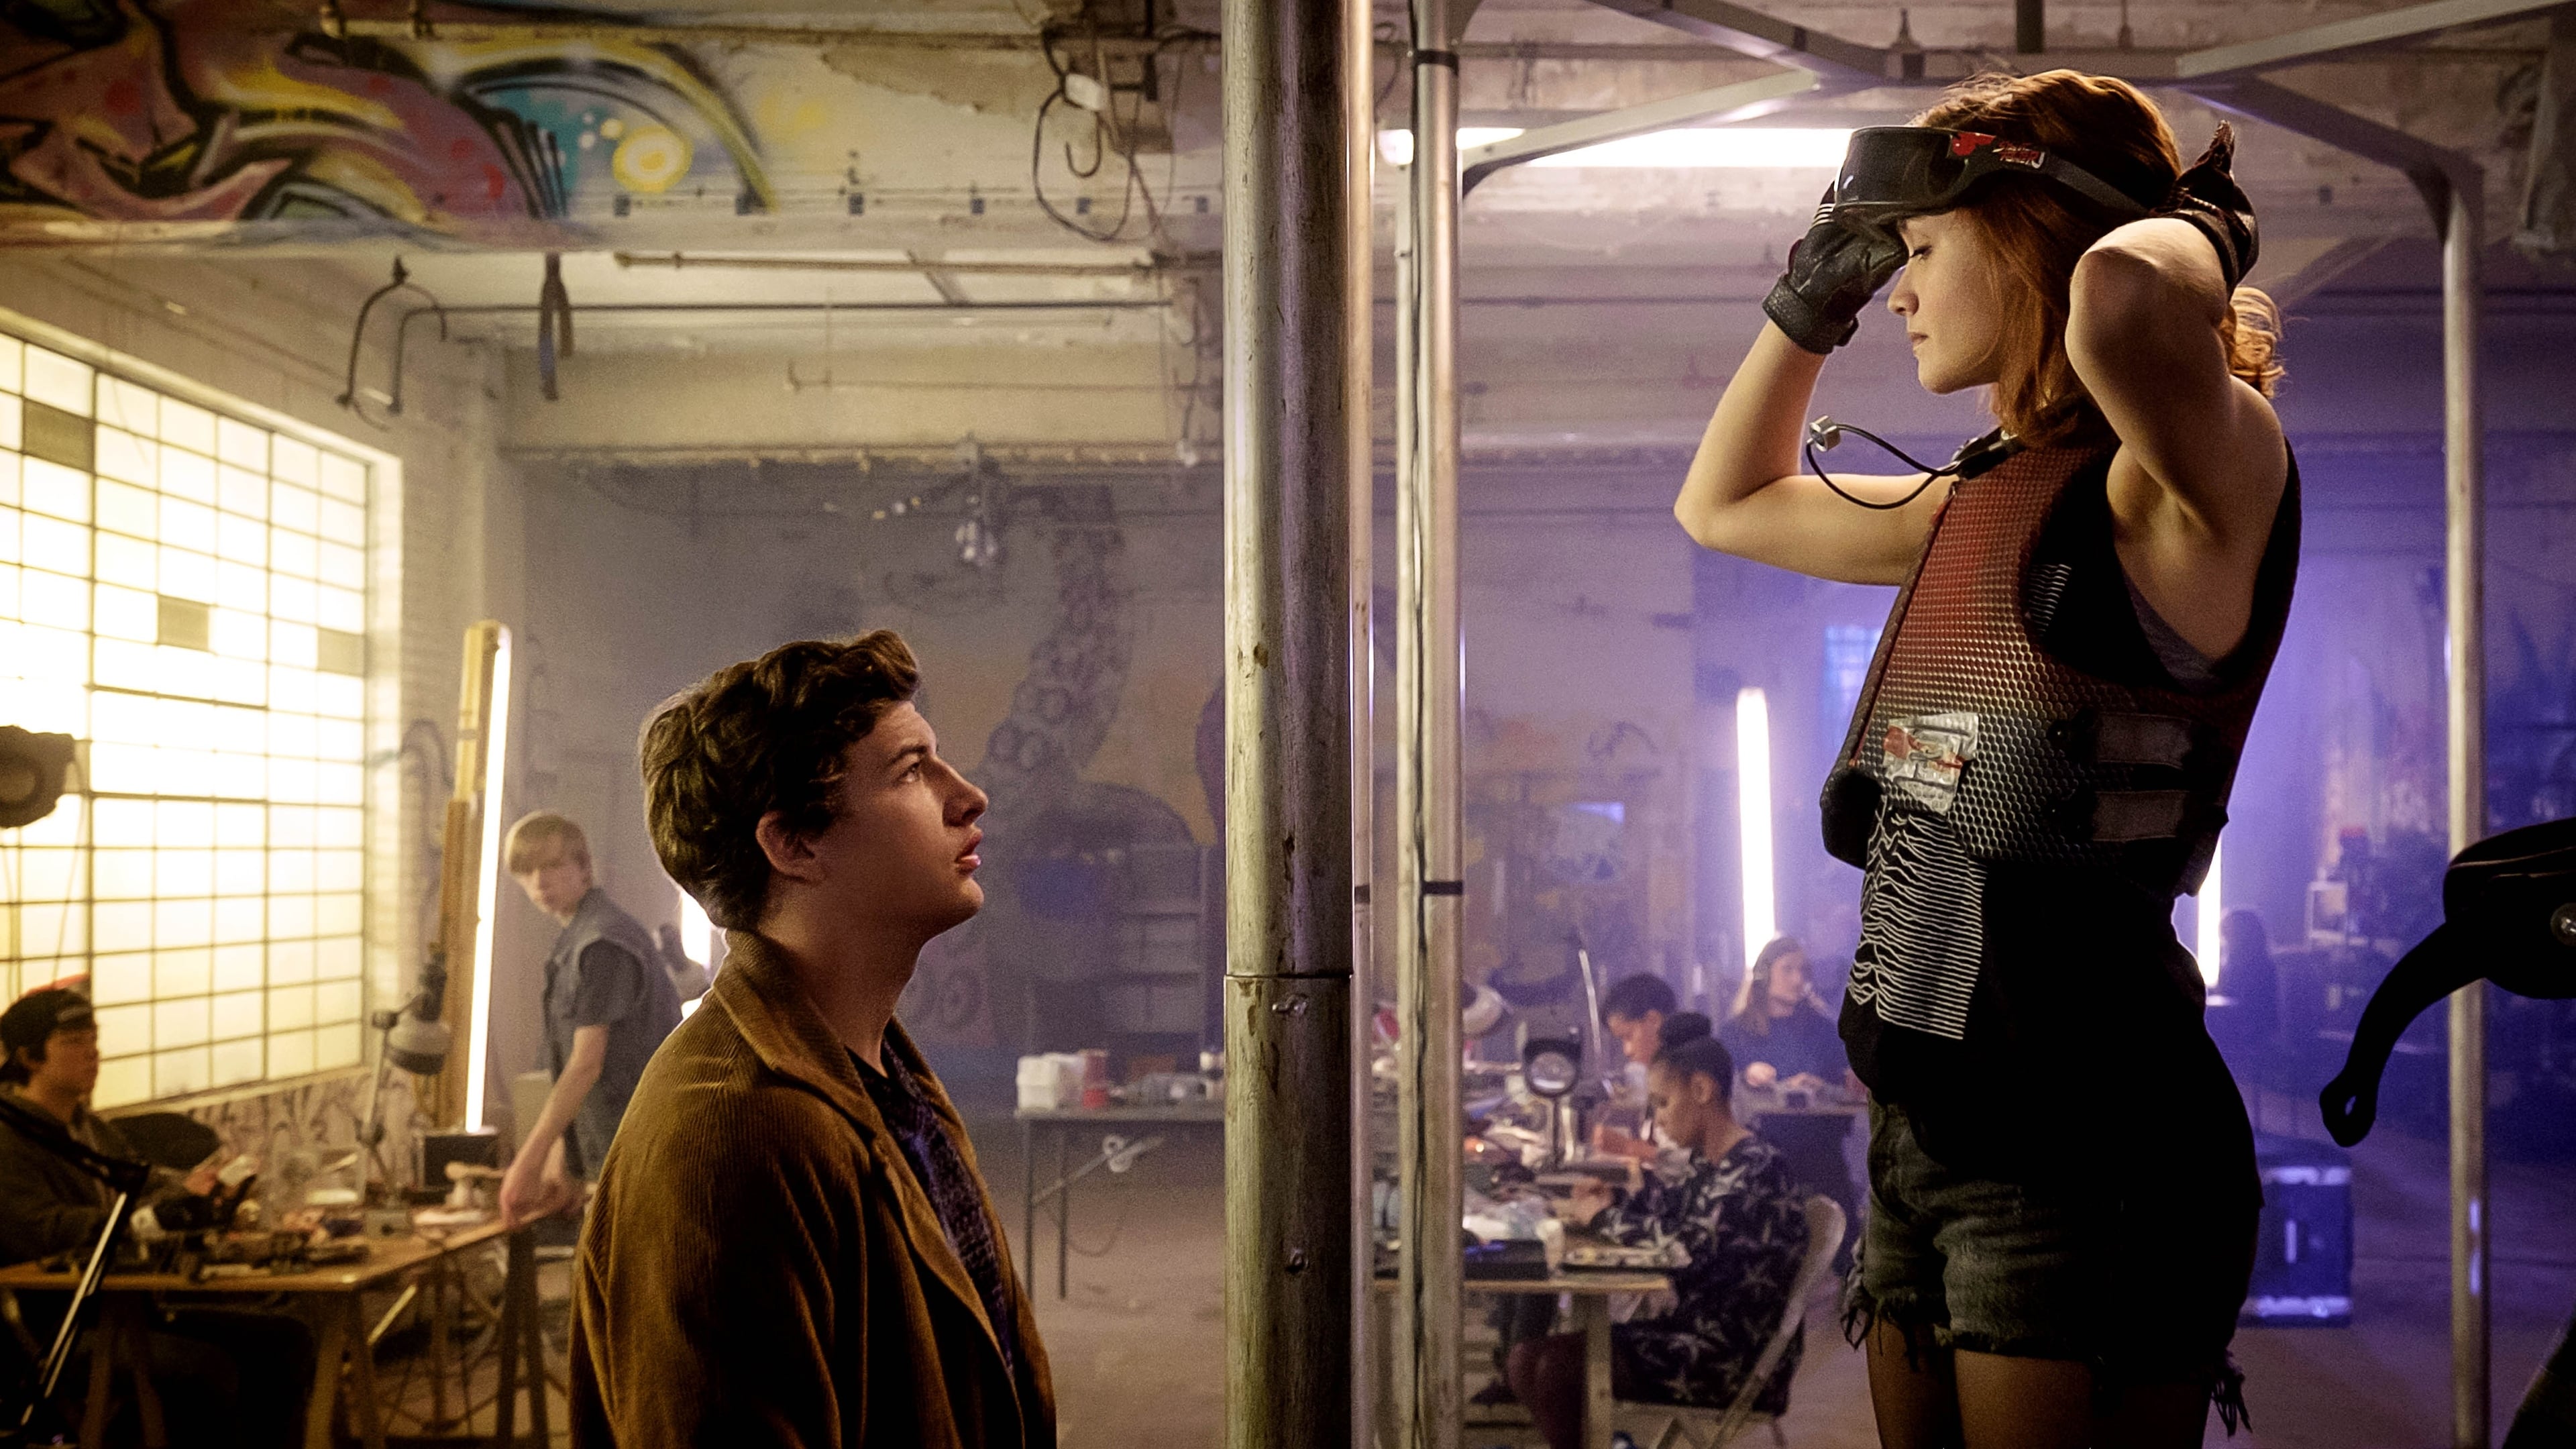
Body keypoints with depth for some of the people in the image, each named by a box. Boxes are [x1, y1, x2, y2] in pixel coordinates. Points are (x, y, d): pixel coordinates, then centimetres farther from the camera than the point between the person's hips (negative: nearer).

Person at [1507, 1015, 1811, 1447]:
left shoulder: (1756, 1168, -17)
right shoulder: (1701, 1164, 12)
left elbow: (1690, 1246, -26)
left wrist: (1604, 1217, -12)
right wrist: (1610, 1204, -3)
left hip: (1736, 1360, -9)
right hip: (1690, 1331, 9)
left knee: (1558, 1368, -19)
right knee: (1528, 1358, -1)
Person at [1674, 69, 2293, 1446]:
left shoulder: (2192, 483, -11)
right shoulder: (1979, 502, 14)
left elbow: (2127, 297, -35)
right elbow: (1722, 504, 29)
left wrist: (2193, 224, -12)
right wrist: (1819, 282, 21)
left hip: (2084, 1141, -8)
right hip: (1919, 1126, 9)